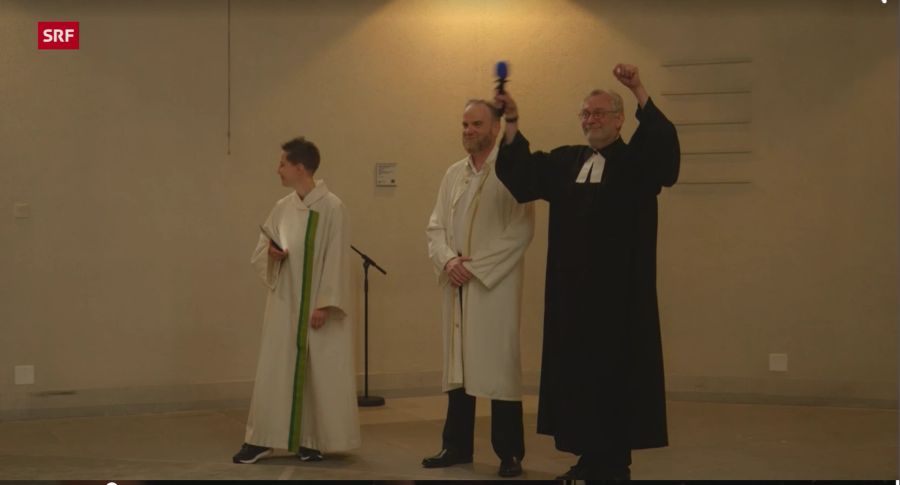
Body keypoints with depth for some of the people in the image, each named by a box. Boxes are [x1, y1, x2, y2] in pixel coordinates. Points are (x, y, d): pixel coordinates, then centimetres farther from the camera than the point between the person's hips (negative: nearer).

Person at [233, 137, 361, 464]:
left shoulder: (331, 207, -10)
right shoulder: (282, 208, 8)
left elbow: (335, 260, -13)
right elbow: (258, 256, 12)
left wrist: (324, 305, -17)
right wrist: (271, 255, -11)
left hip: (316, 306, -5)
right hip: (284, 304, 5)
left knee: (320, 373, 3)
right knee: (275, 370, 5)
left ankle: (313, 440, 14)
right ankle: (262, 439, 10)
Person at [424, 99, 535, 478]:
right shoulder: (453, 174, 13)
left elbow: (521, 229, -13)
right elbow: (435, 226, 12)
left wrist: (475, 265, -14)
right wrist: (448, 260, -8)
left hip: (494, 285, -6)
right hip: (456, 284, 6)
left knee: (498, 365, -4)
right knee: (457, 364, 10)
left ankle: (510, 453, 5)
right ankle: (457, 446, 20)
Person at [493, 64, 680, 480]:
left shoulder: (637, 162, 0)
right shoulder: (565, 162, 13)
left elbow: (665, 146, -19)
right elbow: (522, 175, 4)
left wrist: (639, 92, -27)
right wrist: (512, 124, -7)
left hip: (618, 291, -5)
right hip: (572, 291, 5)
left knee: (614, 371, -1)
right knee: (576, 370, 7)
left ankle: (615, 462, 6)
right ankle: (589, 457, 16)